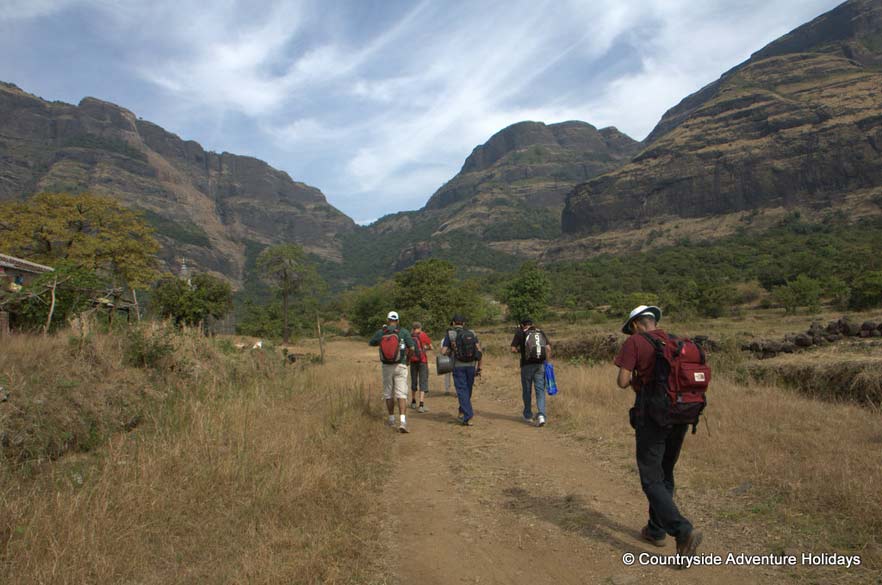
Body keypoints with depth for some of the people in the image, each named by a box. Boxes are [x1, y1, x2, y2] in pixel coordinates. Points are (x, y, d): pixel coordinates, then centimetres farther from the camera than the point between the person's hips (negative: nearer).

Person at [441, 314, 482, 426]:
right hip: (471, 366, 3)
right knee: (468, 390, 18)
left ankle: (467, 417, -5)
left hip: (458, 366, -3)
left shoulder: (450, 334, -1)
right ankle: (462, 411, 32)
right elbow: (479, 351, 0)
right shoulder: (471, 333, 7)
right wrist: (479, 368, 5)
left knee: (462, 390, 2)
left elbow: (443, 352, -7)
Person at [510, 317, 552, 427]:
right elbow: (548, 348, 2)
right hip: (540, 365, 2)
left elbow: (513, 349, -4)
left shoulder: (520, 333, 3)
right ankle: (541, 415, -16)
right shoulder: (540, 333, 12)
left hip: (527, 365, -2)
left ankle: (528, 416, 23)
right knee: (540, 390, 1)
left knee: (527, 391, 12)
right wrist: (547, 363, 6)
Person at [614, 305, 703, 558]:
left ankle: (684, 531, -13)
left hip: (652, 417, -6)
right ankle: (656, 530, 29)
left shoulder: (634, 342, -6)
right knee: (665, 475, 19)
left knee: (652, 481, 1)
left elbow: (623, 381, -12)